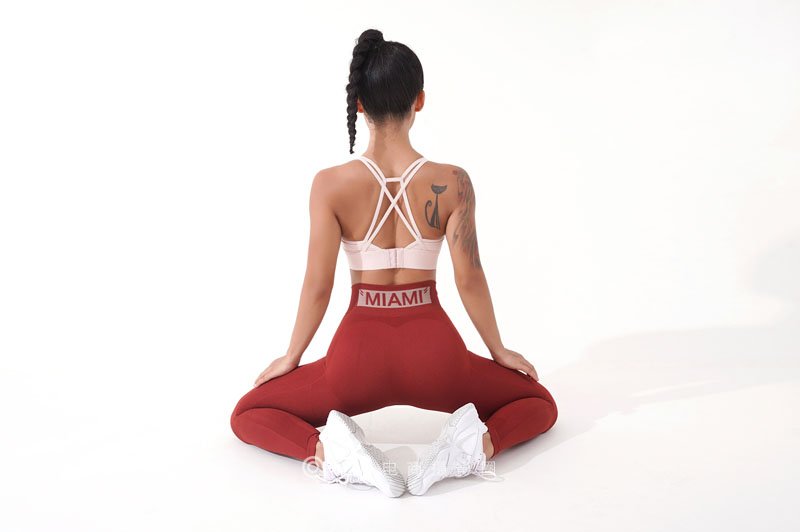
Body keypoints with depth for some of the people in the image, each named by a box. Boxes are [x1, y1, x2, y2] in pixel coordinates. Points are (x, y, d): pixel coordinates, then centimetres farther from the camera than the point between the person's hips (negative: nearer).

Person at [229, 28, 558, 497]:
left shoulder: (331, 184, -10)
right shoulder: (452, 182, -9)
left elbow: (318, 286, -6)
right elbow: (470, 280, -5)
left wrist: (291, 357, 11)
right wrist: (499, 351, 11)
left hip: (361, 352, 0)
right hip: (433, 351, 1)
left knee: (248, 415, 21)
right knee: (539, 402, 26)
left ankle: (330, 451, -10)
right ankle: (477, 443, -8)